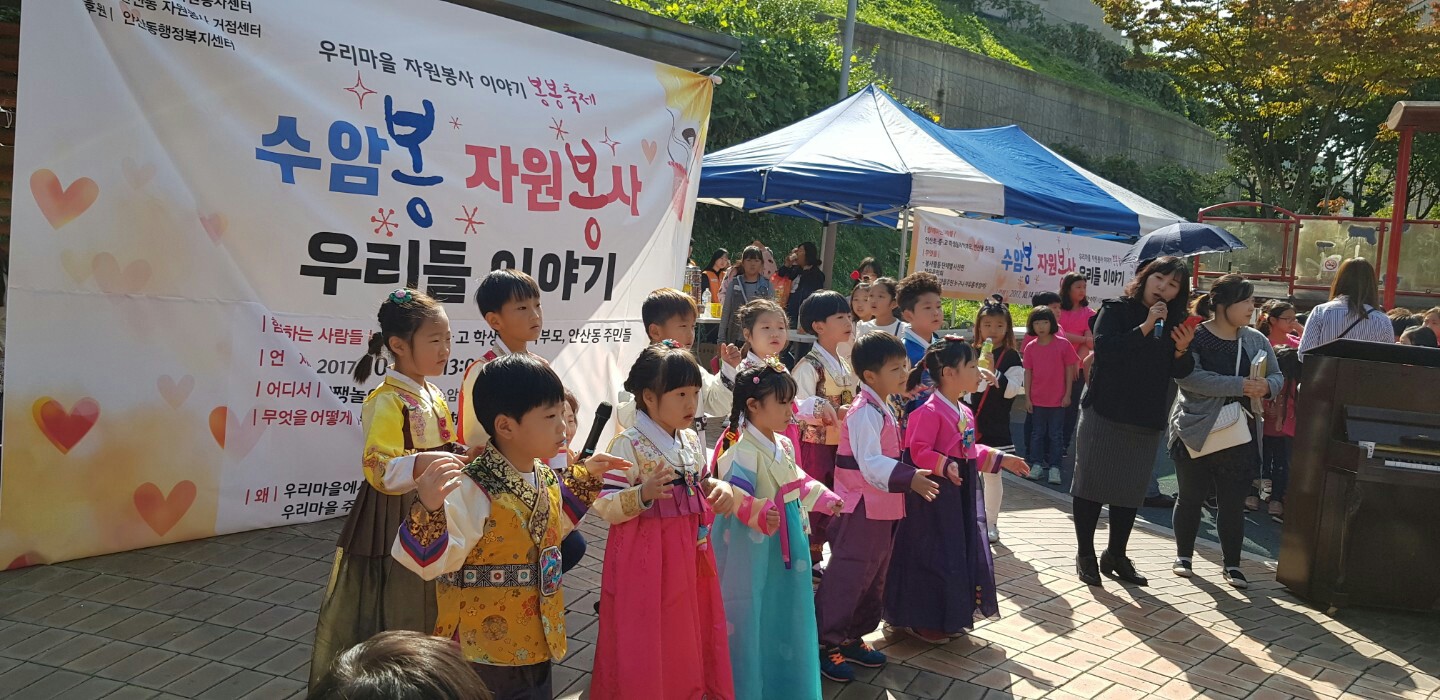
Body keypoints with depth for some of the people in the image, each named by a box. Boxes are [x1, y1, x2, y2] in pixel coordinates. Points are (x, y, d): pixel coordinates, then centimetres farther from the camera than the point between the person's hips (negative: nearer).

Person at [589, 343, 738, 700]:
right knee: (646, 644, 3)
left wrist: (719, 489, -1)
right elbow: (605, 506, -18)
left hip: (690, 554, 7)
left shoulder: (692, 440, 6)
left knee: (689, 635, 17)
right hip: (646, 560, -7)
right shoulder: (628, 445, -16)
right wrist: (644, 494, -34)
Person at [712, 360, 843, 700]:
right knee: (753, 613, 1)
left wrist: (823, 498, 23)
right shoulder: (744, 452, -22)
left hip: (786, 540, 9)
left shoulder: (785, 446, 7)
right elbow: (737, 496, -33)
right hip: (753, 546, -9)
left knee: (783, 611, 18)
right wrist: (760, 514, -48)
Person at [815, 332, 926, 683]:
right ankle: (825, 644, 8)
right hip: (861, 509, -10)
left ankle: (852, 638, 30)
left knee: (873, 578, 18)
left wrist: (909, 476, 16)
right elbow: (871, 464, -29)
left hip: (882, 509, 10)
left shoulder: (883, 409, 12)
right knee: (846, 576, -3)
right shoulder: (865, 412, -20)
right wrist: (909, 478, -38)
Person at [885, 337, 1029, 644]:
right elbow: (919, 452, -24)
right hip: (934, 495, -10)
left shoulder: (964, 413, 11)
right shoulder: (930, 411, -19)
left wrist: (999, 459, 18)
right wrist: (944, 466, -36)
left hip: (962, 495, 10)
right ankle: (924, 622, 12)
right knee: (931, 558, -1)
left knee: (963, 554, 15)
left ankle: (951, 616, 29)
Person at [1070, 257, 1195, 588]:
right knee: (1091, 483, 3)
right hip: (1104, 412, -4)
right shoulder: (1116, 310, -4)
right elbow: (1104, 349, -20)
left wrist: (1182, 351, -12)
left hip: (1146, 419, 4)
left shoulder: (1173, 323, 9)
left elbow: (1179, 372, 8)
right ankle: (1085, 554, 15)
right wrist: (1145, 328, -23)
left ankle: (1116, 555, 23)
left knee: (1131, 490, 10)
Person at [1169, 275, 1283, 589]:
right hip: (1196, 432, -3)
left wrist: (1267, 386, -13)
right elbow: (1188, 376, -24)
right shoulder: (1195, 337, -10)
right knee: (1190, 497, 9)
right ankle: (1183, 555, 25)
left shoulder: (1256, 340, 7)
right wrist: (1239, 386, -26)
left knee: (1233, 503, 6)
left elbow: (1278, 377, 12)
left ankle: (1232, 564, 16)